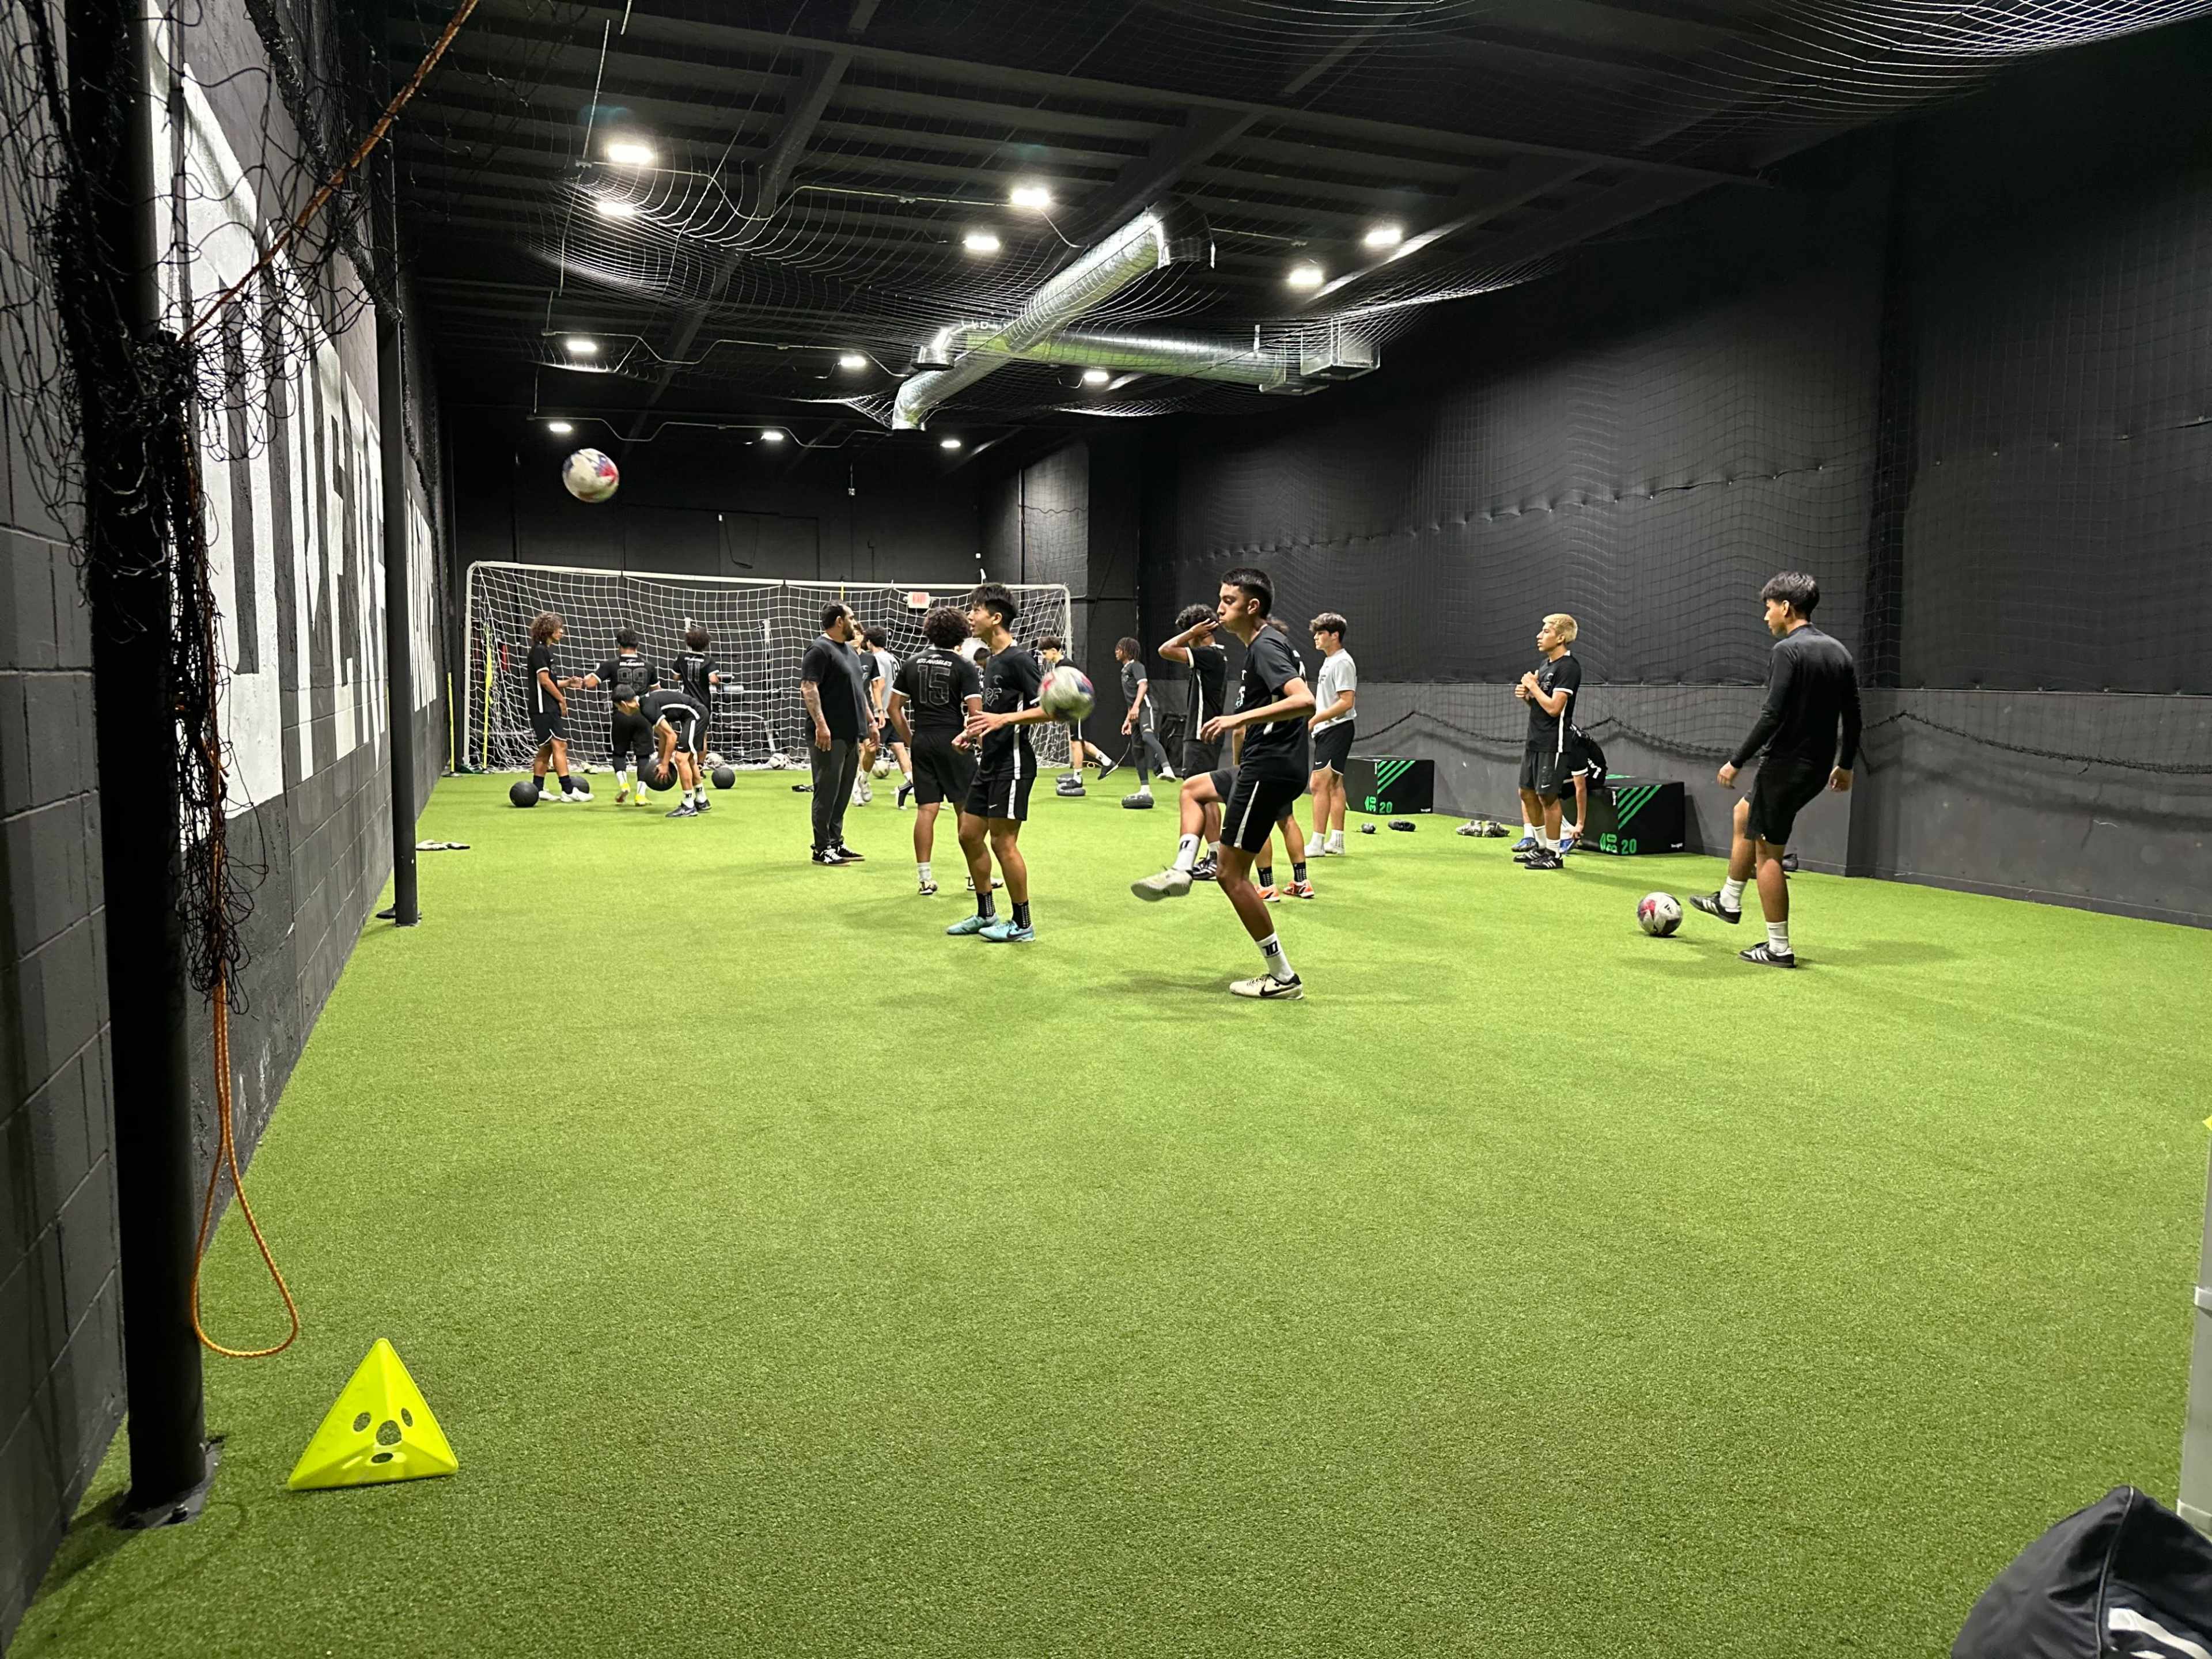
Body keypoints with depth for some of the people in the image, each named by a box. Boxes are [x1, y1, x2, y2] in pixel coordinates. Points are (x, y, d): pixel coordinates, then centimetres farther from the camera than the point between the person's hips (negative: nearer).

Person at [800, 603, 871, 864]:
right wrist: (821, 723, -25)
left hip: (851, 734, 9)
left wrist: (869, 721, 24)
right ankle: (822, 848, -1)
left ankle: (836, 842, 19)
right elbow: (808, 688, -18)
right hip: (830, 735, -9)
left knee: (843, 793, 12)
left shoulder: (849, 651, 19)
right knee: (827, 791, -5)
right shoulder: (820, 650, -10)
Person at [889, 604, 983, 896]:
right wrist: (966, 734, -1)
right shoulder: (964, 667, -5)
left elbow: (894, 708, 8)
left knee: (926, 809, 4)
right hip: (953, 743, -3)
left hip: (922, 743, 4)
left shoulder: (911, 663, 7)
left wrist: (909, 740, 14)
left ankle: (925, 878, 4)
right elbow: (975, 713, -14)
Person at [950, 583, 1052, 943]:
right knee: (969, 834, 12)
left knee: (1002, 841, -6)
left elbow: (1049, 708, -19)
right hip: (989, 761, 10)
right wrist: (976, 732, 14)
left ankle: (1022, 924, 5)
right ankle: (986, 914, 24)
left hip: (1013, 762, -10)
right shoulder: (992, 661, 15)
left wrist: (1003, 719, -25)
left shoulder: (1019, 658, -13)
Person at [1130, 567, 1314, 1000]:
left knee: (1232, 873, -5)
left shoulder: (1265, 648, -16)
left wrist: (1241, 718, -33)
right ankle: (1181, 870, 13)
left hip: (1269, 769, -11)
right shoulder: (1268, 644, 15)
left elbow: (1305, 702, -31)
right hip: (1265, 766, 11)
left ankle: (1283, 978, 0)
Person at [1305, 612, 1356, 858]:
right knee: (1334, 784, 11)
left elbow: (1347, 702, -22)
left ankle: (1317, 844, -13)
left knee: (1320, 783, -13)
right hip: (1328, 730, 11)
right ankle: (1336, 842, 15)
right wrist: (1315, 720, 15)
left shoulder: (1342, 662, -15)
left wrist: (1315, 718, -21)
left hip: (1336, 729, -11)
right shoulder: (1329, 661, 16)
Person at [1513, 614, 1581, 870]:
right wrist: (1526, 695, 3)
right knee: (1527, 792, 14)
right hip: (1535, 741, 9)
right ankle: (1539, 845, 26)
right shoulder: (1544, 664, 14)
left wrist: (1533, 686, -11)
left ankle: (1553, 854, 6)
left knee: (1548, 796, -4)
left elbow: (1554, 707, -23)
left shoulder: (1568, 667, -15)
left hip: (1553, 744, -9)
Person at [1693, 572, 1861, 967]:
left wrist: (1736, 762, -16)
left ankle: (1779, 949, 3)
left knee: (1768, 853, 0)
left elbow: (1772, 715, -22)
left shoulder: (1787, 650, -16)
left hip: (1787, 764, -9)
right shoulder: (1838, 651, 9)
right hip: (1819, 767, 9)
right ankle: (1729, 901, 37)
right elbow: (1852, 715, 12)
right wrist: (1845, 765, 22)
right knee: (1744, 813, 28)